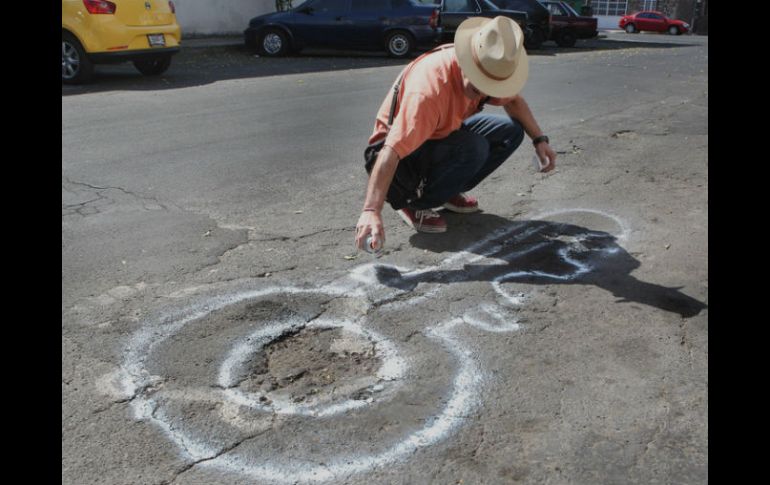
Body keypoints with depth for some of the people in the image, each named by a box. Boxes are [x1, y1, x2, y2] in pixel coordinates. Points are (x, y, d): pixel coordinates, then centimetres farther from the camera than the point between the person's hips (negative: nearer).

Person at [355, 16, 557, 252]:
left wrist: (540, 139, -2)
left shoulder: (488, 69, -13)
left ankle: (449, 192, 7)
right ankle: (413, 203, -11)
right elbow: (391, 152, -44)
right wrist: (371, 211, -52)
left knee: (511, 131, -5)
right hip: (404, 153, -8)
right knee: (474, 148, -32)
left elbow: (513, 100, 9)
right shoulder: (429, 89, -37)